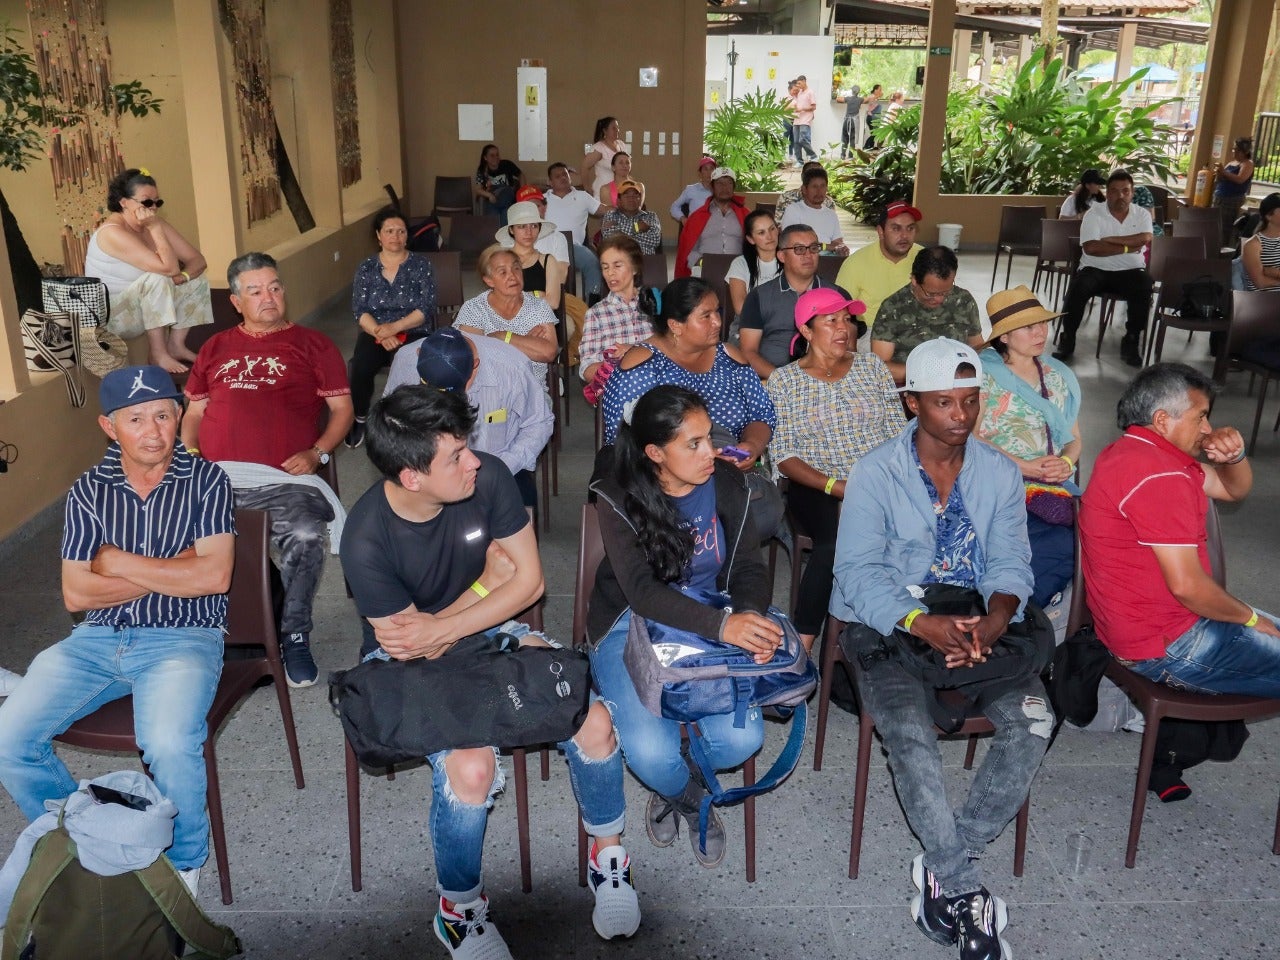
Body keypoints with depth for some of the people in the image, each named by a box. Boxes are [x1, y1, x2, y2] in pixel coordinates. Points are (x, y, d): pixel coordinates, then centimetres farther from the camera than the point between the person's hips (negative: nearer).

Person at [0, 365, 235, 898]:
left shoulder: (205, 480, -2)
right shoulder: (88, 491, 6)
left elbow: (214, 577, -14)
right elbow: (75, 595, -1)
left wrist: (117, 562, -7)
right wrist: (171, 571, -10)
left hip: (183, 638, -4)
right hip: (98, 640, 4)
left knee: (169, 745, -31)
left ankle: (184, 860, 1)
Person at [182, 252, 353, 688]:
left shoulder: (312, 344, 15)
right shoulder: (215, 348, 25)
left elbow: (342, 409, 10)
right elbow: (194, 412, 25)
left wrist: (317, 452, -6)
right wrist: (189, 456, 6)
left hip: (283, 479, -3)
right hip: (215, 475, 3)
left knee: (305, 537, -33)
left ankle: (294, 636, -13)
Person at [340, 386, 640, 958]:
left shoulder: (487, 477, -18)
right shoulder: (366, 541, -27)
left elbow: (529, 581, -10)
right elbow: (408, 649, -17)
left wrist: (440, 627, -20)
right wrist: (486, 582, -13)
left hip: (493, 633, 4)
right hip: (410, 668, -3)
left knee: (593, 722, -17)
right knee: (470, 767, -31)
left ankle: (608, 858, 12)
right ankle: (459, 911, 0)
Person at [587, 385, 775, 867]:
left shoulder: (727, 485, -3)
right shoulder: (618, 498, -15)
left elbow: (748, 566, -1)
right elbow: (641, 591, -25)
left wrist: (752, 618, -25)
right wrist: (722, 625, -39)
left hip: (710, 621, 3)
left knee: (743, 738, -20)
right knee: (650, 753, -24)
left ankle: (671, 786, 16)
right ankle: (694, 799, 15)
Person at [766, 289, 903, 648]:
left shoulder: (872, 366, 13)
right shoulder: (783, 380, 4)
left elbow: (898, 433, 8)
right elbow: (784, 456, -3)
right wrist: (835, 487, -16)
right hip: (817, 487, -2)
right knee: (840, 540, -33)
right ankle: (801, 643, -21)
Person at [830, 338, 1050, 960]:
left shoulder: (1000, 475, 7)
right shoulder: (875, 474, -5)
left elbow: (1010, 564, 3)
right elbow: (859, 572, -12)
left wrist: (995, 618, -21)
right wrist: (923, 624, -29)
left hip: (976, 625, 4)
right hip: (888, 625, -3)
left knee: (1033, 721, -21)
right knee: (908, 731, -30)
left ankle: (942, 872, -11)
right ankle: (966, 894, -15)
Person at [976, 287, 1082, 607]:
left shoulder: (1059, 376, 21)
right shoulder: (983, 373, 4)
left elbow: (1075, 439, 21)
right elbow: (969, 437, -6)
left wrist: (1066, 462, -4)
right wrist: (1025, 467, -13)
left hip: (1054, 489, 5)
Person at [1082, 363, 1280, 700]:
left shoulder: (1133, 452, 9)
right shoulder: (1158, 475, -25)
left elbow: (1234, 489, 17)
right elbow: (1186, 585, -26)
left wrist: (1234, 454, -5)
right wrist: (1251, 618, -9)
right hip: (1166, 646, -11)